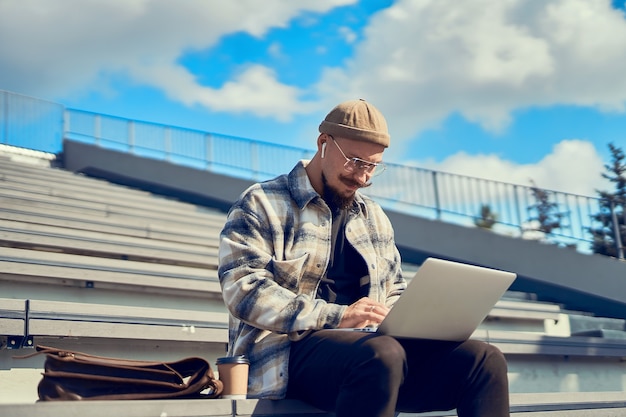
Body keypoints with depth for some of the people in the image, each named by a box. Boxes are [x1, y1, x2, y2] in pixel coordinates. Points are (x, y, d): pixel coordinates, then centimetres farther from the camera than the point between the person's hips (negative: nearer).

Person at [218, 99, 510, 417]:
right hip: (289, 351, -6)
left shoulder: (375, 218, 24)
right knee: (382, 355, -39)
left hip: (375, 348, 6)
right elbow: (243, 288, -11)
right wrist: (337, 316, -22)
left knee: (485, 360, -18)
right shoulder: (261, 205, 3)